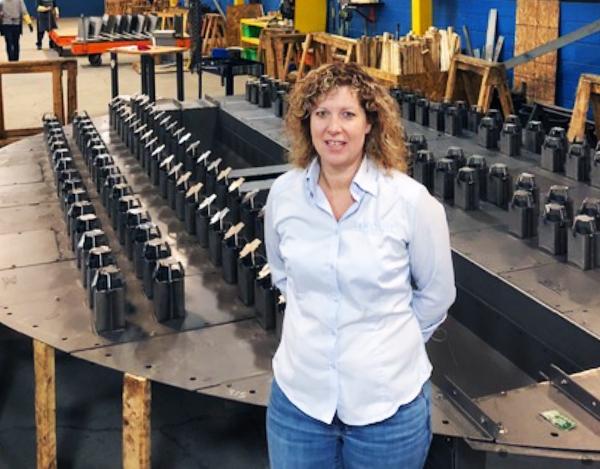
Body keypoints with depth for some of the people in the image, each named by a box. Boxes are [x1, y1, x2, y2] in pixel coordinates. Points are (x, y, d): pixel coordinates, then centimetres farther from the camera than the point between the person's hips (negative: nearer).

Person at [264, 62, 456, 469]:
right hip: (298, 393, 3)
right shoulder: (283, 193, -5)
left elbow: (436, 294, -1)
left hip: (387, 400, -2)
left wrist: (391, 341, 8)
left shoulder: (411, 200, -15)